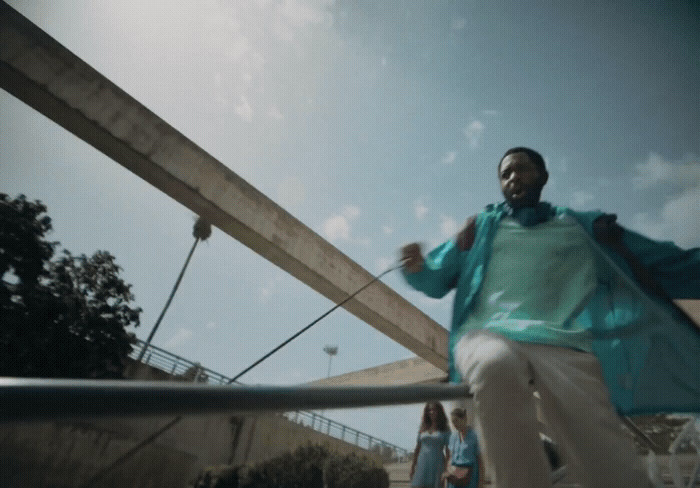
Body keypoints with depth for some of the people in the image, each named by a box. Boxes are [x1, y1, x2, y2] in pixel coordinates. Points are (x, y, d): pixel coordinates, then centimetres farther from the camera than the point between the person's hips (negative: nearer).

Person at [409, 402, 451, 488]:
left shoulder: (445, 429, 1)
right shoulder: (423, 429, 10)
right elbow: (417, 448, 14)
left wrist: (446, 470, -9)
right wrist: (413, 466, 11)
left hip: (437, 464, -3)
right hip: (422, 464, 3)